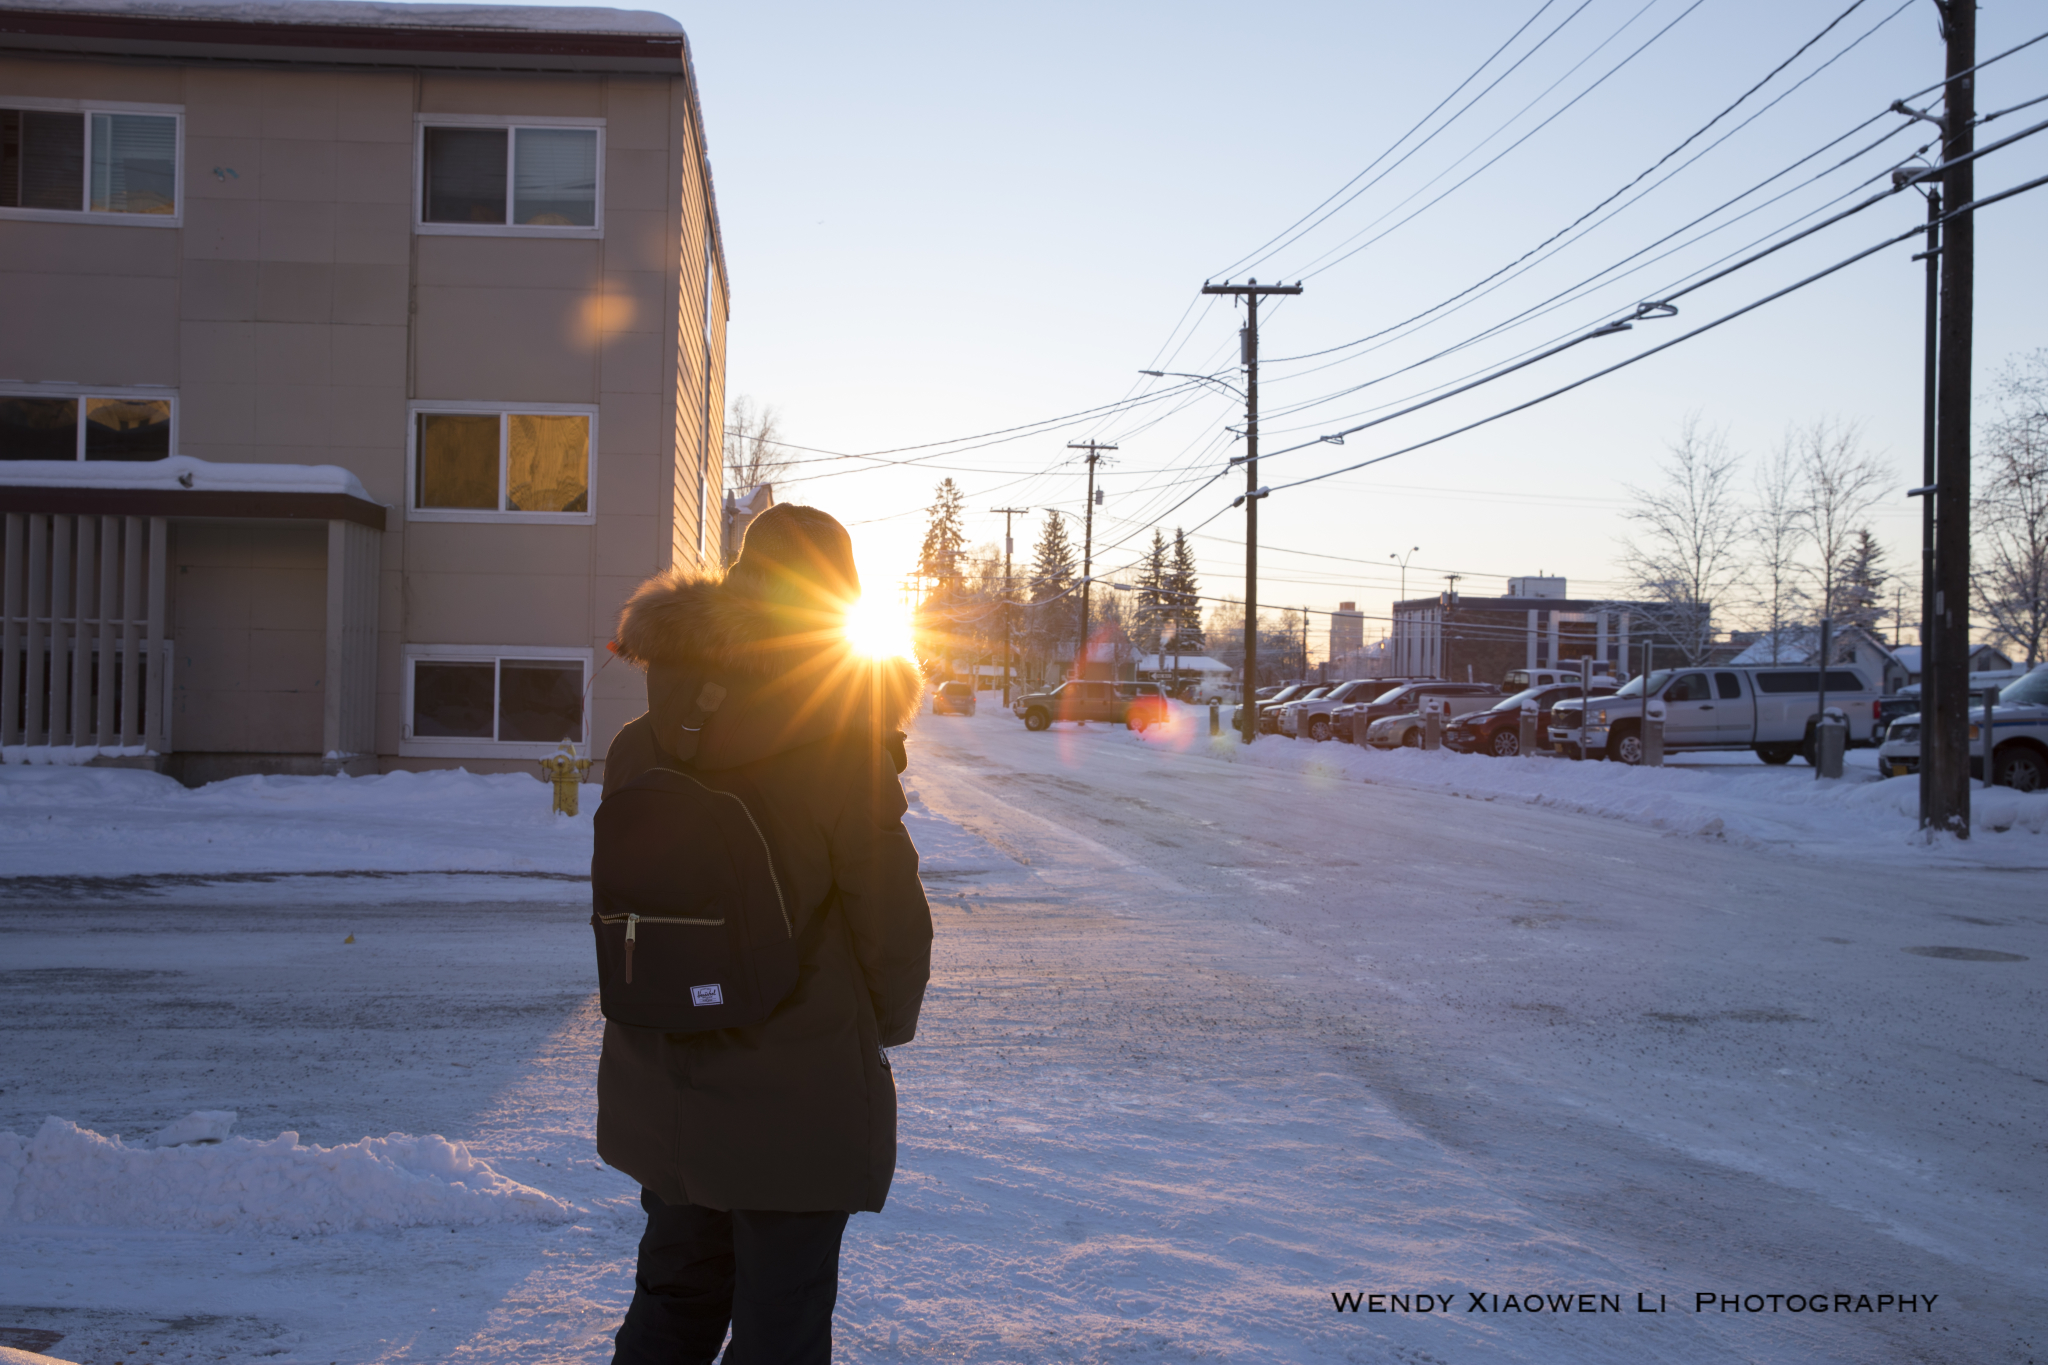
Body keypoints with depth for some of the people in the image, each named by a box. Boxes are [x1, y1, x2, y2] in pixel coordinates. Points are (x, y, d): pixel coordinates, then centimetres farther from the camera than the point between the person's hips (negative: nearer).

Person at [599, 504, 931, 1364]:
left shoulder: (641, 748, -3)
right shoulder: (845, 752, -17)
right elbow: (894, 926, -11)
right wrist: (888, 1025, 7)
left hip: (659, 1092, 5)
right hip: (795, 1103, -5)